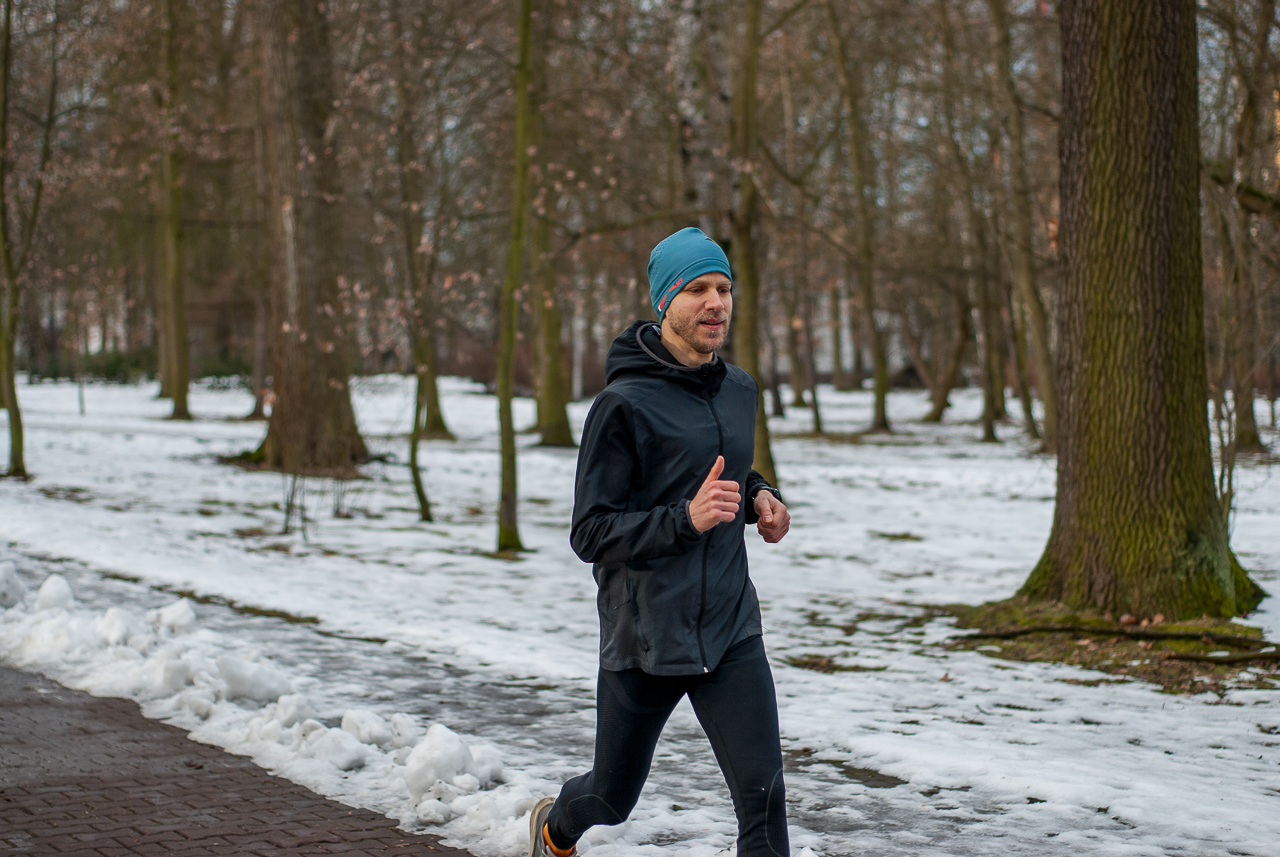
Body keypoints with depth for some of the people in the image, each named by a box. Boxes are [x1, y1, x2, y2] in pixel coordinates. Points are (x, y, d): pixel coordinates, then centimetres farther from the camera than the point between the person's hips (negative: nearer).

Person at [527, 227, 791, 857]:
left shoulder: (740, 391, 7)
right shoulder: (625, 404, -13)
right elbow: (590, 533, -15)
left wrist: (757, 495, 4)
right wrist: (686, 518, -28)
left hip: (730, 629, 4)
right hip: (644, 638, -4)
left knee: (763, 795, -11)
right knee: (611, 799, 16)